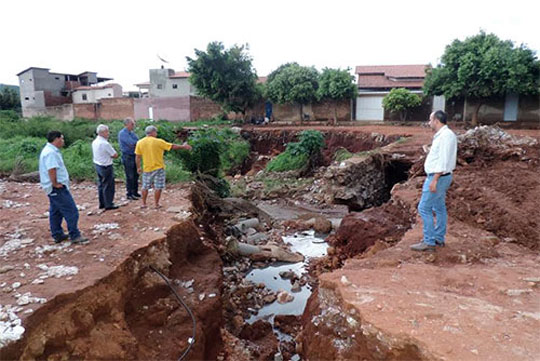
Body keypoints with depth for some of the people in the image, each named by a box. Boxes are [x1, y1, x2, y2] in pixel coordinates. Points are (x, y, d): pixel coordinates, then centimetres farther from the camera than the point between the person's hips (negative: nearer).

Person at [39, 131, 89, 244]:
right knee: (71, 211, -7)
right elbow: (51, 170, -28)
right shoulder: (51, 152, -19)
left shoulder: (50, 150, 15)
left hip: (55, 188, 11)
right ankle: (75, 236, -2)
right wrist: (55, 184, -19)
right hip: (58, 188, -11)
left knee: (55, 211, 17)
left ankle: (58, 235, 26)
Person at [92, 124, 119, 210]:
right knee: (108, 185, 2)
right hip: (106, 167, -9)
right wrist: (110, 155, 1)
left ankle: (102, 203, 27)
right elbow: (115, 155, -16)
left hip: (97, 165, 9)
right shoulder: (105, 143, -22)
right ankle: (108, 204, 8)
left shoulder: (94, 142, 5)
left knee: (101, 185, 17)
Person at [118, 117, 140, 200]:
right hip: (127, 157, -8)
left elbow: (137, 142, 9)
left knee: (136, 175, 12)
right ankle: (129, 194, 8)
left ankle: (135, 192, 23)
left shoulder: (132, 132, 14)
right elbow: (131, 143, -21)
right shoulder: (122, 133, -12)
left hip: (134, 156, 8)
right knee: (130, 176, -2)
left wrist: (135, 143, -12)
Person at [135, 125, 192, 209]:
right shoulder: (158, 142, -11)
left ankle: (143, 203, 23)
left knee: (145, 187, 16)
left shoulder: (140, 143, 0)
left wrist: (138, 167, 13)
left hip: (147, 169, 4)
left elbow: (137, 157, 3)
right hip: (158, 168, -4)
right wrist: (183, 146, 4)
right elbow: (172, 146, -7)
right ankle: (156, 204, 10)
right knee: (158, 187, 6)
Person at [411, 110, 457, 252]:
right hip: (439, 177, 11)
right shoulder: (442, 135, 13)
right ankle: (439, 238, 26)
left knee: (424, 208, -8)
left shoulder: (446, 135, -19)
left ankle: (429, 243, -3)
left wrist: (434, 180, -25)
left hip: (438, 177, -11)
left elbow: (443, 160, -24)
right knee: (439, 208, 16)